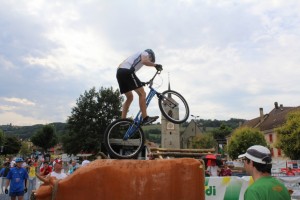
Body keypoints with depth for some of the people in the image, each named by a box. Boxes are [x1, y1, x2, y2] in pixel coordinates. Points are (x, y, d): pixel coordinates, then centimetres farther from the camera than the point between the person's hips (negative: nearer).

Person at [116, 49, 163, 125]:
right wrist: (156, 65, 1)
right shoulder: (145, 53, 14)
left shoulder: (137, 55, 38)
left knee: (129, 97, 16)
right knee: (142, 94, -7)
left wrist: (140, 83, 39)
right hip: (126, 71, -9)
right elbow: (144, 61, -12)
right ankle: (145, 118, -12)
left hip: (119, 72, 9)